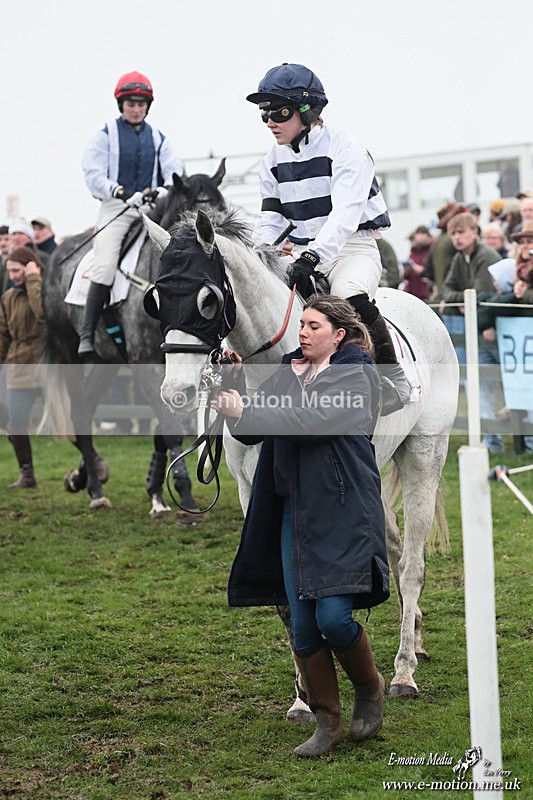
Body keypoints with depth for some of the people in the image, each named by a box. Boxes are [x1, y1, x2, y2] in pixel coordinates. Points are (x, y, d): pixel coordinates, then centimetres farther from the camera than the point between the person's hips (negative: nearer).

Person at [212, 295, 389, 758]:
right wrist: (235, 389, -9)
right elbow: (252, 431, 9)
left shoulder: (356, 375, -4)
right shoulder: (289, 373, 15)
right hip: (295, 512, 6)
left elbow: (314, 419, -20)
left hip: (342, 512, -6)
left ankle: (371, 689, 15)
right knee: (302, 626, 4)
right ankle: (327, 723, 16)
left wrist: (245, 411, -21)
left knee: (332, 617, -14)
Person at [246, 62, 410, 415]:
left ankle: (393, 376, -19)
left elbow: (345, 214, -26)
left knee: (351, 296, -36)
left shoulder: (345, 150, -13)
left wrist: (314, 255, -40)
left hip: (353, 245, -7)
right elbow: (270, 220, 11)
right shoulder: (274, 161, 8)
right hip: (302, 251, 7)